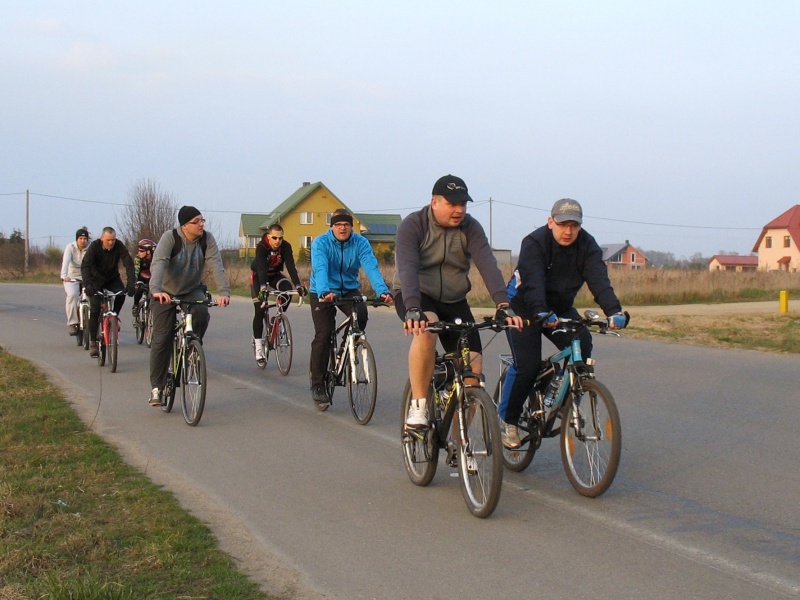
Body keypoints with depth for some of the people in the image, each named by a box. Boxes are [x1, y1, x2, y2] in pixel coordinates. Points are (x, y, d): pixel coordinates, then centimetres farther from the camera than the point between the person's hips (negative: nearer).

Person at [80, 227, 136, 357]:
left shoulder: (119, 246, -21)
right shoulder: (94, 246, -25)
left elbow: (129, 264, -27)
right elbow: (85, 266, -33)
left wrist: (131, 283, -42)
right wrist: (87, 285, -49)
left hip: (112, 279, 2)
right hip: (96, 280, -2)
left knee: (121, 295, -27)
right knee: (95, 310, -12)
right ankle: (93, 342, -3)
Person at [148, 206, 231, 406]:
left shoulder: (207, 239, -12)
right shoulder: (170, 237, -21)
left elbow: (216, 266, -22)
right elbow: (158, 264, -34)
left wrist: (224, 292, -38)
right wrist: (156, 290, -51)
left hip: (192, 290, 2)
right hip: (166, 293, -2)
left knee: (201, 313, -31)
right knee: (162, 339, -7)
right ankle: (156, 387, 4)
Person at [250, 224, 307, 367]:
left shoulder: (286, 247, -22)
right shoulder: (261, 247, -30)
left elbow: (291, 266, -30)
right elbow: (261, 267, -42)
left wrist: (298, 285, -43)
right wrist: (263, 287, -57)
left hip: (275, 275, 3)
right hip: (258, 276, -3)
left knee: (287, 289, -29)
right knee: (260, 310, -11)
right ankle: (259, 349, -7)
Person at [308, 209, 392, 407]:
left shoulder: (360, 242, -11)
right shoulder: (321, 243, -17)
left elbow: (371, 266, -25)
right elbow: (320, 268, -33)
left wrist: (382, 290, -42)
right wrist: (324, 292, -52)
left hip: (349, 289, 2)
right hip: (323, 293, -2)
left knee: (361, 313, -28)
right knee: (323, 335, -13)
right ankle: (317, 385, -2)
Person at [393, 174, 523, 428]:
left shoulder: (470, 228, -9)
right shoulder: (412, 225, -16)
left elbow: (488, 265, -23)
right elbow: (407, 268, -30)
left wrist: (503, 305, -38)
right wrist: (412, 310, -47)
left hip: (454, 302, 4)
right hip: (416, 296, -3)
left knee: (472, 367, -11)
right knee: (426, 329, -38)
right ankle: (418, 407, -26)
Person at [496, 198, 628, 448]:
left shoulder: (587, 246, -13)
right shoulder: (534, 243, -24)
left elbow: (599, 280, -26)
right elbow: (533, 282, -38)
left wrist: (614, 311, -43)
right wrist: (540, 313, -55)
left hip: (561, 308, 4)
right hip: (524, 308, -4)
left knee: (582, 346, -20)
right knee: (527, 365, -17)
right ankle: (507, 420, 1)